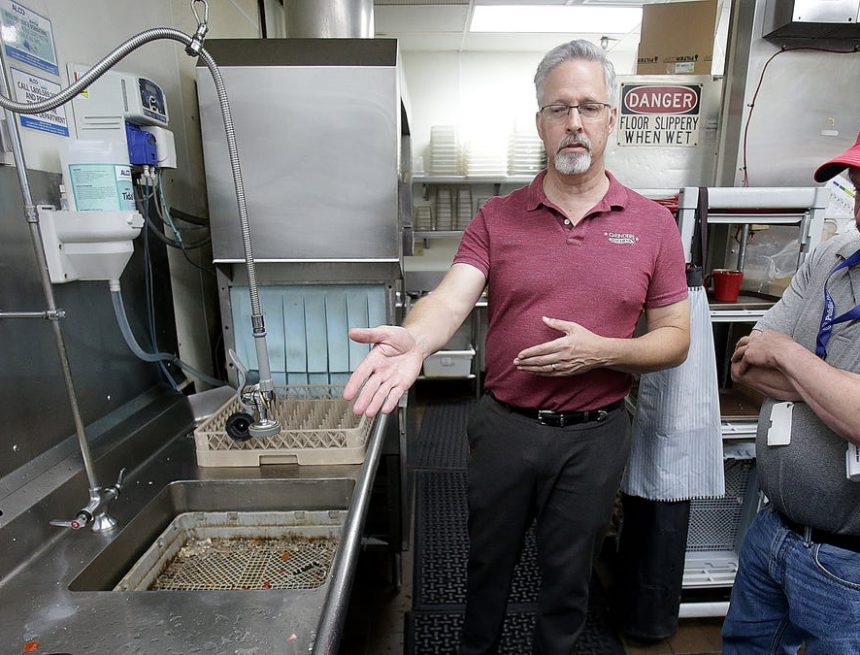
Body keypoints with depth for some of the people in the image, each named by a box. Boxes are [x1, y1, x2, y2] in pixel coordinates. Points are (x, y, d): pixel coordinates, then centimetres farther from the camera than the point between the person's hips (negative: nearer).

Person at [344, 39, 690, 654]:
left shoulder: (653, 224, -3)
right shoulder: (497, 217, -4)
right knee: (489, 560, 23)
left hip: (595, 435, 0)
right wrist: (414, 338, -40)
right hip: (503, 426, 1)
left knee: (568, 575, 22)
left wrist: (600, 350, -19)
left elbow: (675, 339, 0)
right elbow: (450, 299, -18)